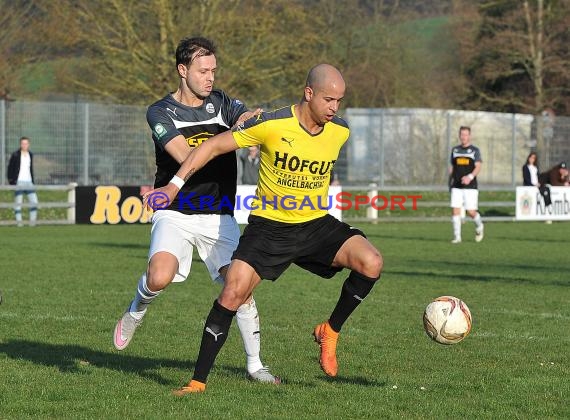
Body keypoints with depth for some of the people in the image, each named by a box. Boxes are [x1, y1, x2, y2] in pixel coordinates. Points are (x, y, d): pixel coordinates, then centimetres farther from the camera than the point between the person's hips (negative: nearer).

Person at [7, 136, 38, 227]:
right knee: (18, 202, -4)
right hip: (19, 182, -5)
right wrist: (11, 181, -7)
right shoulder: (15, 155, -3)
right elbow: (10, 168, -1)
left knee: (34, 201, -3)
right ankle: (19, 220, 0)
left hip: (29, 182, 5)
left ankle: (33, 220, 2)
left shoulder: (30, 155, 13)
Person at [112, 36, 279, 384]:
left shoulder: (220, 102, 7)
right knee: (160, 277, -26)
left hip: (219, 215, 3)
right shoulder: (161, 112, -5)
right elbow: (186, 156, -19)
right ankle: (135, 313, 8)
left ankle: (255, 363, 6)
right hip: (175, 213, -3)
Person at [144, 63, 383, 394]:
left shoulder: (340, 131, -4)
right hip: (269, 227, -3)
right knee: (233, 294, -15)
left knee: (372, 263, -20)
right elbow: (215, 146, -9)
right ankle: (199, 380, -1)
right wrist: (175, 185, -11)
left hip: (317, 225, 3)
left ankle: (330, 332, 3)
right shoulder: (272, 125, -18)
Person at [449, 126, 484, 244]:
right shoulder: (455, 150, 13)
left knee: (471, 212, -6)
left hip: (470, 187, -3)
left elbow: (478, 167, -10)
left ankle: (479, 227, 26)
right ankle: (457, 237, -4)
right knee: (455, 210, -9)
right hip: (456, 187, 3)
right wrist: (450, 183, 17)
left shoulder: (475, 150, 1)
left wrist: (470, 177, -28)